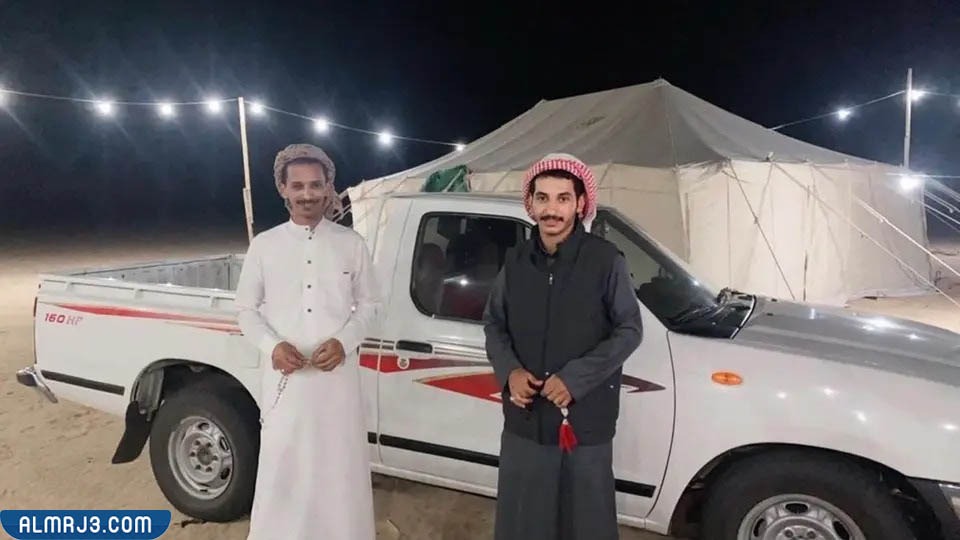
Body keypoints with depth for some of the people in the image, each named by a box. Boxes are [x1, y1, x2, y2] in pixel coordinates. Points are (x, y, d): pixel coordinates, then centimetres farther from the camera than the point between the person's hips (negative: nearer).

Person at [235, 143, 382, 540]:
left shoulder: (351, 244, 1)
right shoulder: (263, 245, 2)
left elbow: (370, 305, 6)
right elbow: (246, 309, 6)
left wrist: (344, 342, -12)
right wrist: (272, 346, -13)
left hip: (338, 375, 0)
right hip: (284, 377, 0)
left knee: (340, 467, 8)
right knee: (281, 470, 7)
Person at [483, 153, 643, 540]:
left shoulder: (606, 261, -10)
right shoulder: (515, 262, 2)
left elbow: (629, 331, -8)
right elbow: (493, 323, 10)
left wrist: (574, 378, -17)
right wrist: (509, 371, -8)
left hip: (586, 420, -3)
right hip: (524, 419, 3)